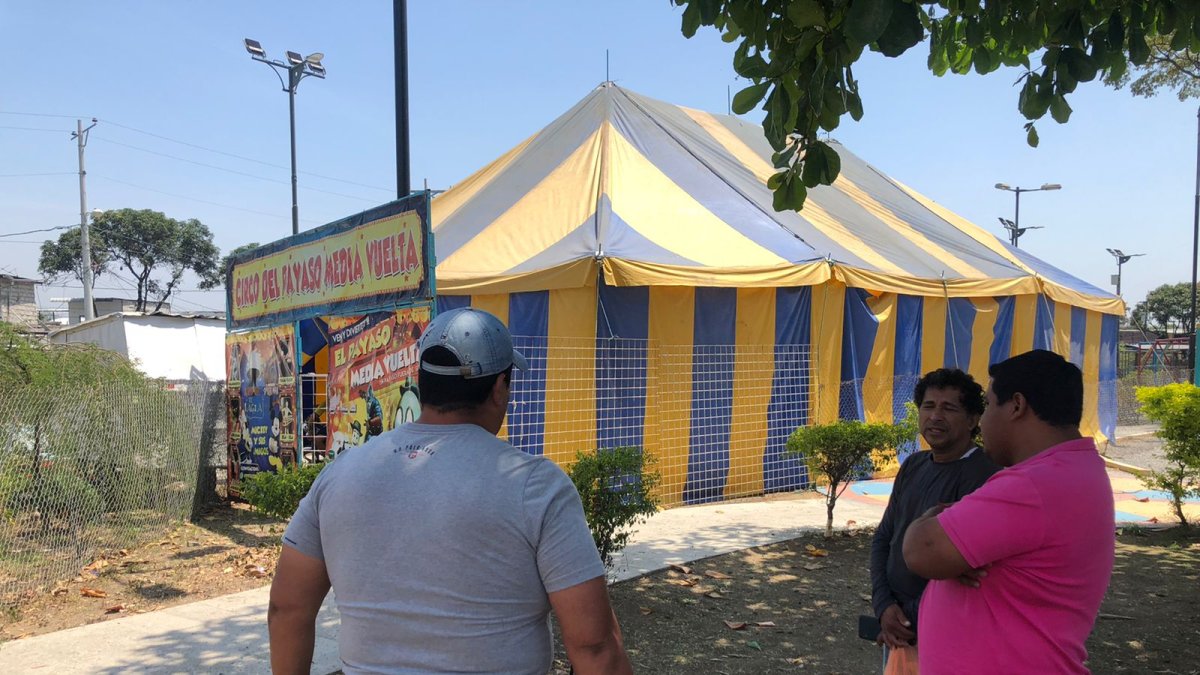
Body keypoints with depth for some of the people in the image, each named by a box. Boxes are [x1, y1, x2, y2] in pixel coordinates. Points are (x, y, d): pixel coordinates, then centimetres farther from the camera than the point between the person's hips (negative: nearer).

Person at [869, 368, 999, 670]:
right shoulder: (912, 466, 4)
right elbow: (883, 538, 10)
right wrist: (883, 605, -4)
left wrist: (922, 628, -13)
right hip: (898, 624, 7)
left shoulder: (983, 477, -20)